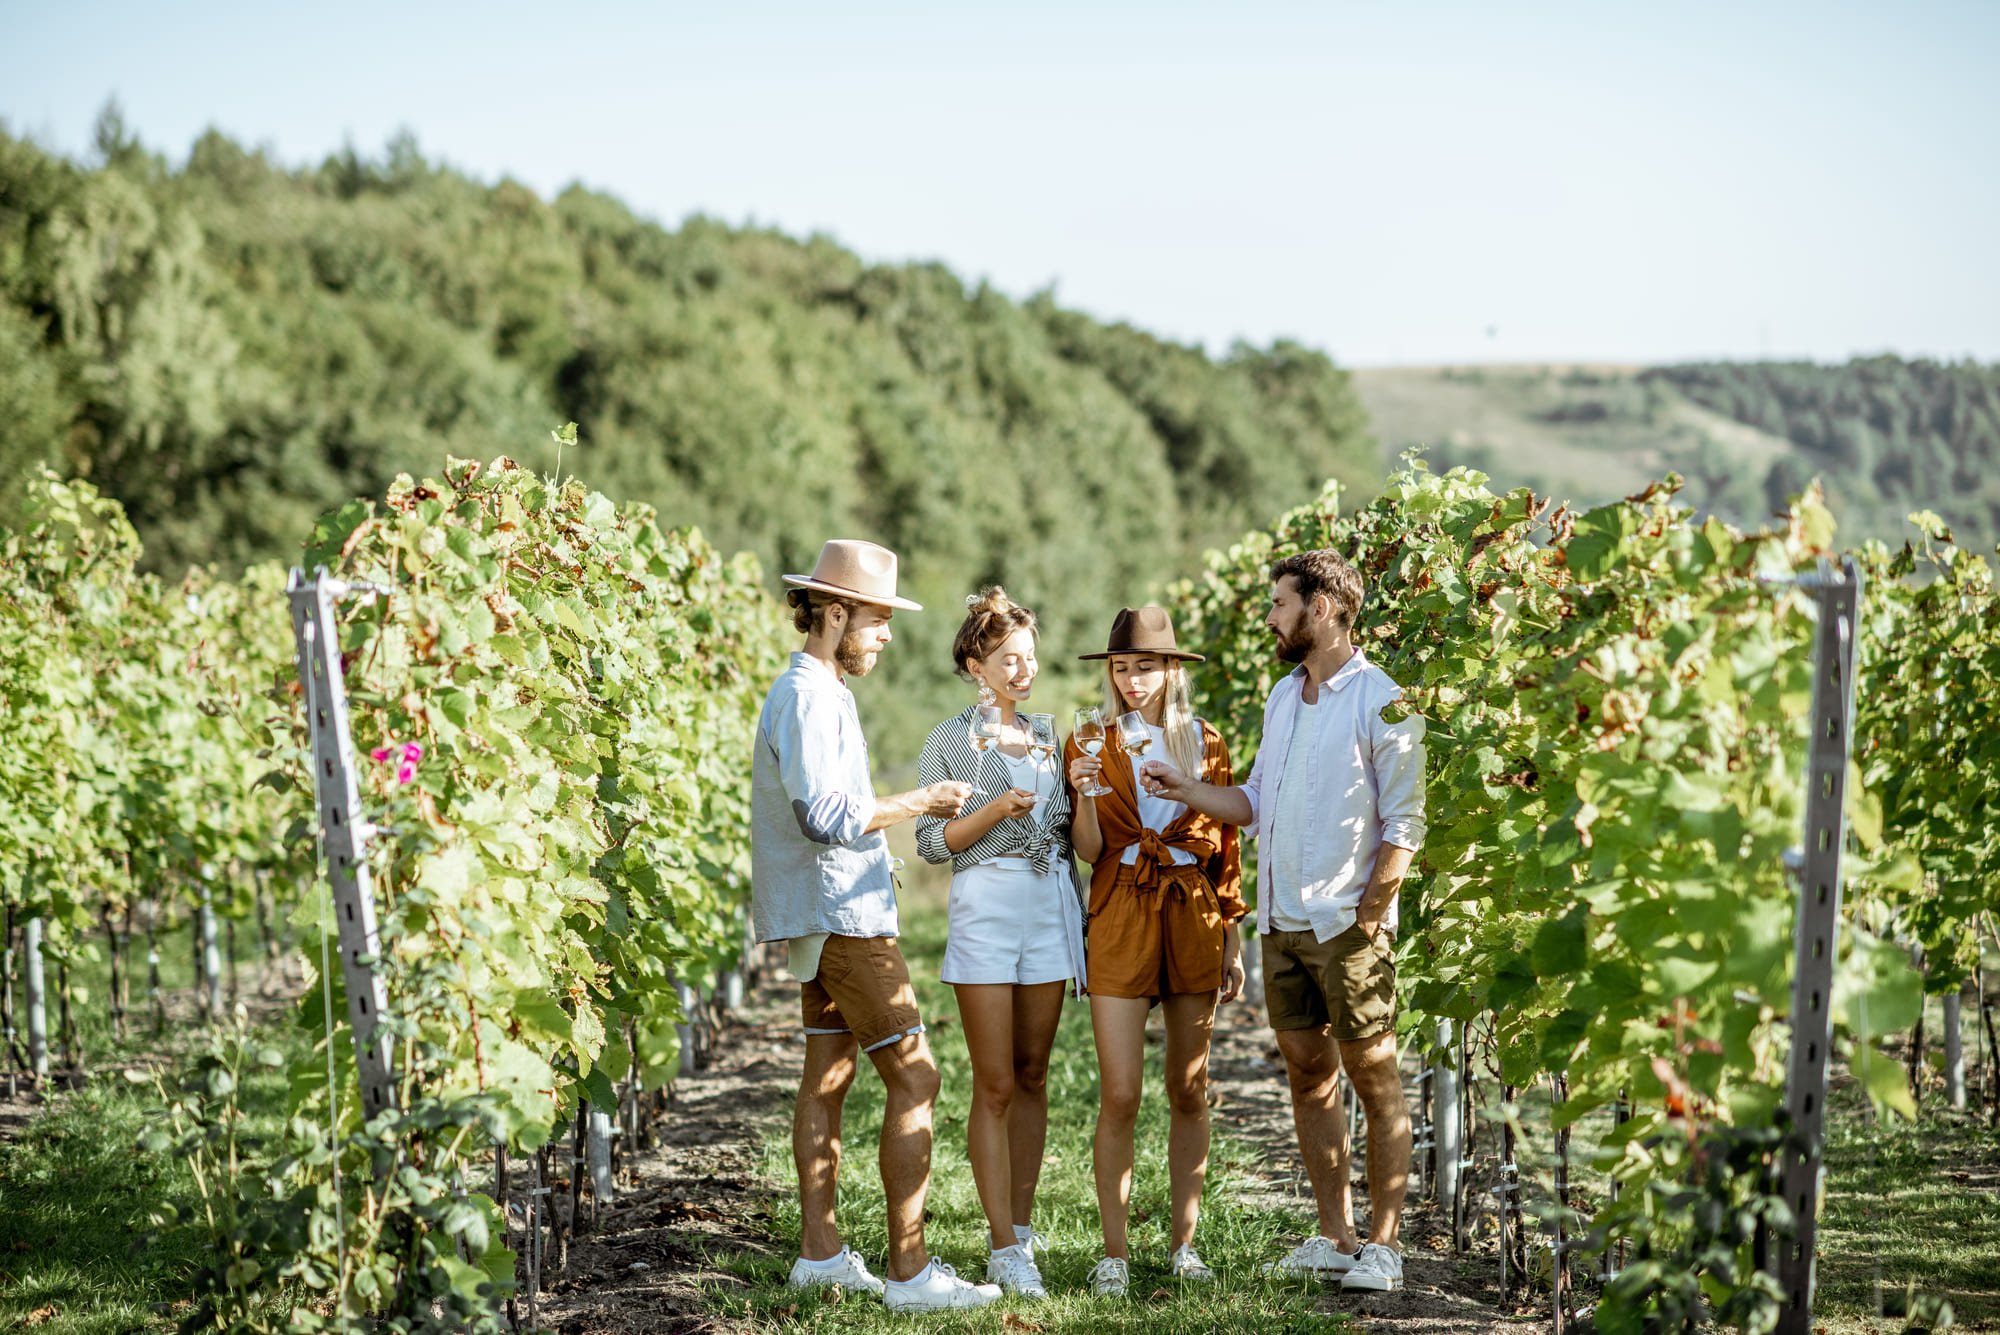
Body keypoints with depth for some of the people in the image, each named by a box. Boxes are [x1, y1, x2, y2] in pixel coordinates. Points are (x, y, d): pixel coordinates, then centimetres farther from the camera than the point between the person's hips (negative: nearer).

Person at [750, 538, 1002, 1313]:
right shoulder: (807, 696, -16)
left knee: (828, 1075, 12)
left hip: (835, 913, 11)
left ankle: (819, 1250, 17)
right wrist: (917, 803, -16)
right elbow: (823, 814, -24)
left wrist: (912, 809, 17)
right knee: (913, 1077, -11)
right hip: (842, 916, -11)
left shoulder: (824, 691, 17)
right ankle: (909, 1270, -11)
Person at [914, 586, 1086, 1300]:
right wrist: (995, 812, -16)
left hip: (1051, 906, 5)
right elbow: (931, 842, -3)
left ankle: (1022, 1226, 15)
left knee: (1032, 1078, 8)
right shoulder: (949, 740, 1)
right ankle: (1005, 1249, -4)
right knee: (995, 1085, -6)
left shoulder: (1046, 735, 15)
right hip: (985, 906, -5)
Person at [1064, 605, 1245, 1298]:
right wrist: (1084, 793, -20)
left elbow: (1224, 849, 10)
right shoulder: (1094, 742, 4)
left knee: (1189, 1091, 6)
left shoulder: (1204, 742, 8)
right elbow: (1090, 850, -2)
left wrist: (1232, 941, 8)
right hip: (1121, 919, -2)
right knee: (1120, 1097, -7)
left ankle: (1184, 1241, 15)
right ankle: (1114, 1253, 0)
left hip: (1194, 919, 2)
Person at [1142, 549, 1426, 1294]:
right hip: (1282, 922, 8)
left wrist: (1367, 914, -16)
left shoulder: (1380, 702, -9)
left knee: (1373, 1077, -1)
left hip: (1348, 924, -8)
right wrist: (1188, 792, 5)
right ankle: (1335, 1237, 18)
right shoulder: (1282, 697, 15)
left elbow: (1405, 825, -11)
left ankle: (1383, 1245, 3)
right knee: (1307, 1073, 10)